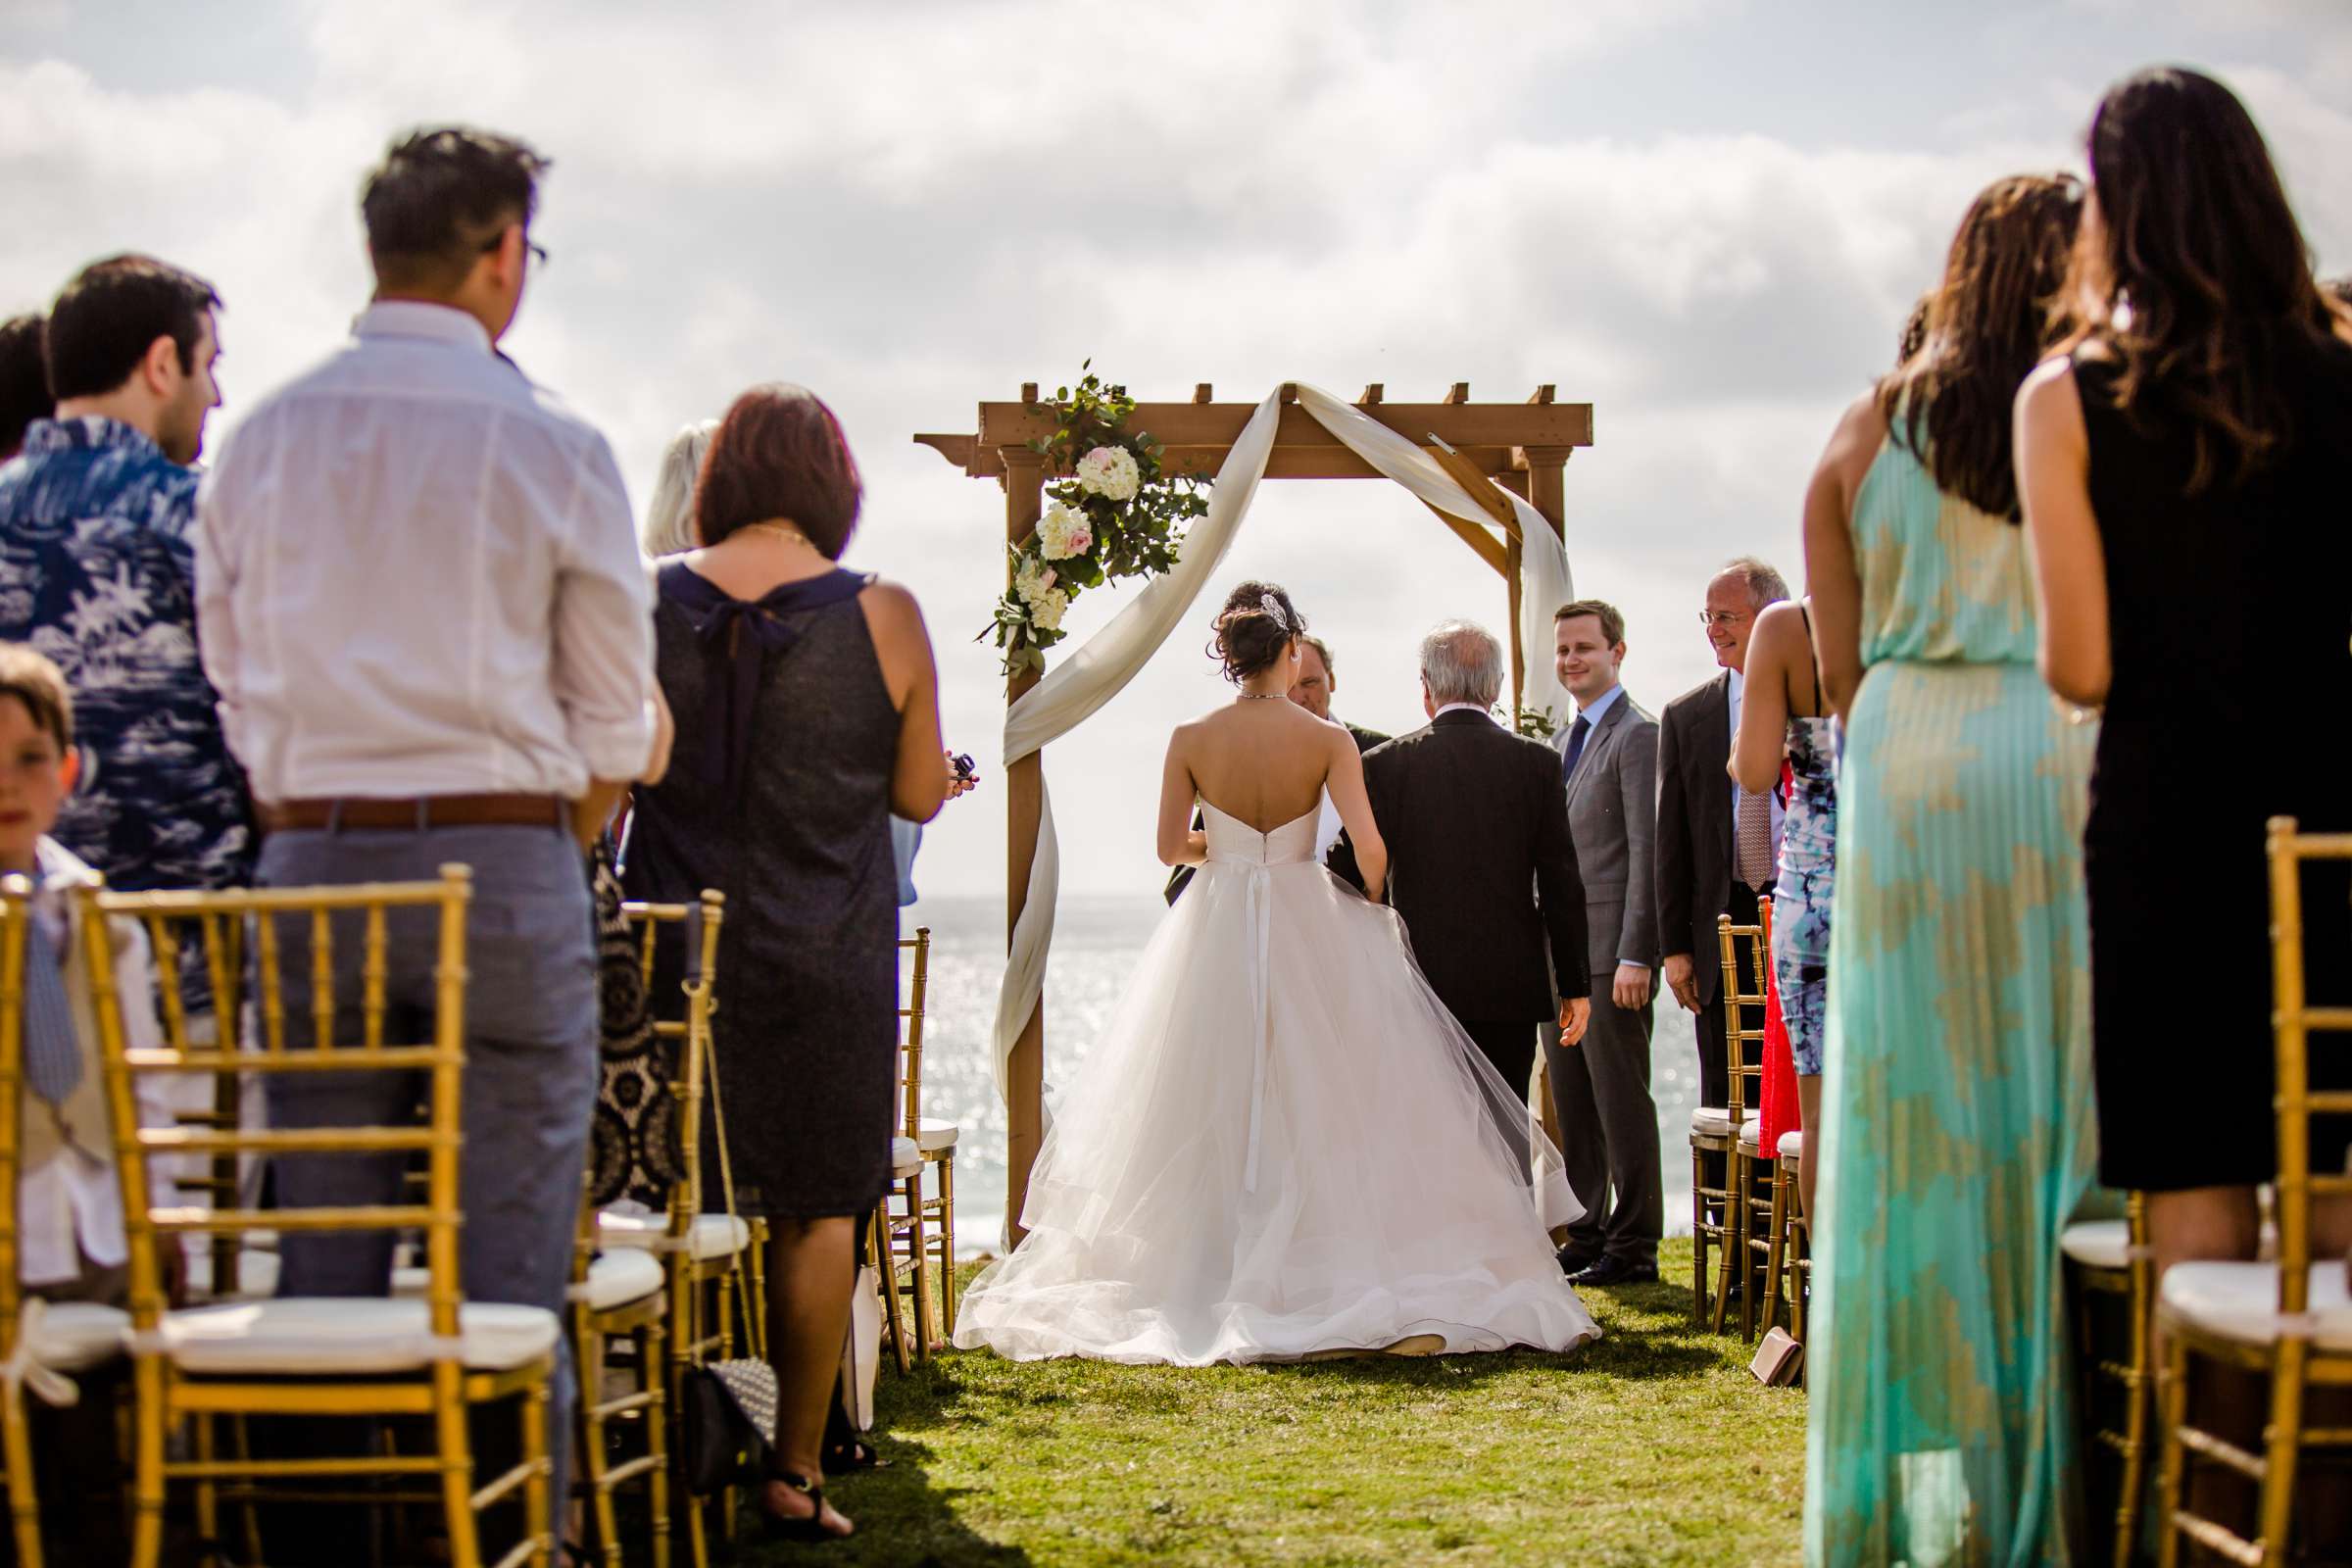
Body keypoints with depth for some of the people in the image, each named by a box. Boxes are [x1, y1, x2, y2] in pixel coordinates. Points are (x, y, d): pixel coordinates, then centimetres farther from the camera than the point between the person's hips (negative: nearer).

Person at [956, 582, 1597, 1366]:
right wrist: (1377, 904, 5)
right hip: (1310, 926, -1)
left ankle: (1203, 1277, 11)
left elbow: (1170, 846, 2)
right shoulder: (1329, 740, -8)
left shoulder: (1190, 740, -4)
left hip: (1215, 934, 2)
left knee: (1216, 1110, 10)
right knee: (1331, 1111, 5)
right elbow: (1370, 846, -14)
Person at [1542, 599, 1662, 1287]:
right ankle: (1585, 1237, 18)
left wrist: (1636, 956, -18)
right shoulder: (1563, 741, 19)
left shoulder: (1638, 736, -8)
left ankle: (1633, 1247, 2)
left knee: (1621, 1100, -3)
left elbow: (1647, 852, -14)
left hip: (1612, 953, -8)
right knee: (1572, 1105, 11)